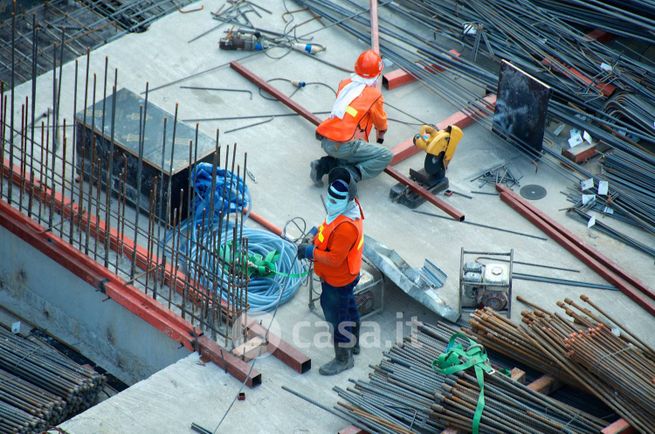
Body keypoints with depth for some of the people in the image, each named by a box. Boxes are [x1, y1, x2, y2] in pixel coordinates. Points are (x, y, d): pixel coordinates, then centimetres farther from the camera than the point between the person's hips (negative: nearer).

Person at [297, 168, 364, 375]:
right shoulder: (346, 207, -8)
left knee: (336, 317, 8)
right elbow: (329, 231, 11)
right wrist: (315, 241, 0)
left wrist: (311, 252, -25)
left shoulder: (346, 227, -38)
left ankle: (343, 359, 26)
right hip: (347, 275, 10)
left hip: (338, 281, -10)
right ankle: (353, 344, 51)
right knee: (349, 308, 28)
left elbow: (334, 259, -33)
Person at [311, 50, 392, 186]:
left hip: (325, 142, 7)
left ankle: (323, 165, 9)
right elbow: (381, 123, 16)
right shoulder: (374, 94, -1)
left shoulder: (344, 84, 13)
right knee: (386, 156, -1)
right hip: (344, 146, -7)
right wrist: (380, 137, 38)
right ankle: (351, 174, -16)